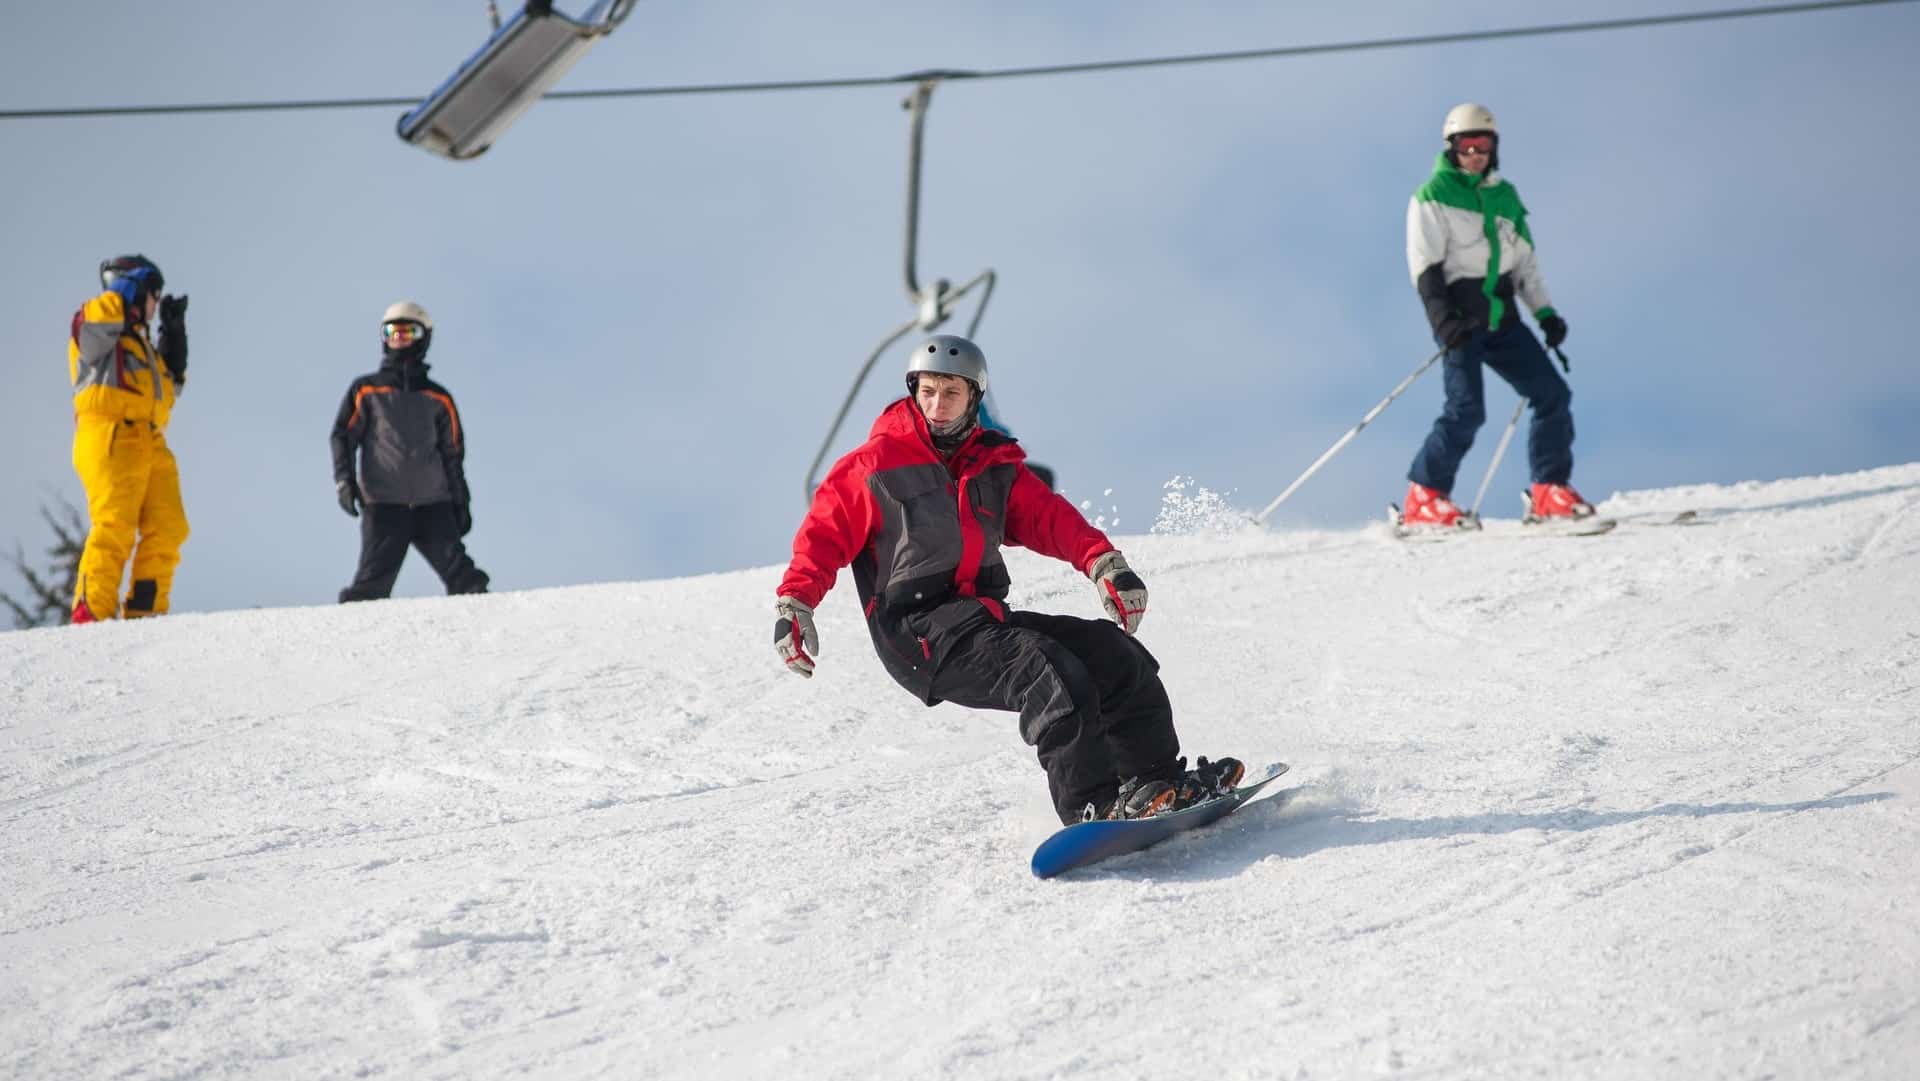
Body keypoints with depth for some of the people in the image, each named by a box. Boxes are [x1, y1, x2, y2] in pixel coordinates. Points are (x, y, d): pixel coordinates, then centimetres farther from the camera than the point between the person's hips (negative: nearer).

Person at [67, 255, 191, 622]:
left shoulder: (140, 343, 31)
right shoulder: (94, 327, 7)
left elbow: (171, 383, 36)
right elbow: (97, 316, -17)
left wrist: (173, 333, 32)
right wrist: (133, 287, -5)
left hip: (150, 444, 8)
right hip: (110, 437, -8)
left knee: (167, 528, -6)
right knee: (114, 528, -19)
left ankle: (144, 610, -5)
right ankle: (90, 613, -22)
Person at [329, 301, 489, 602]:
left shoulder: (438, 398, 18)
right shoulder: (366, 391, 13)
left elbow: (452, 454, 21)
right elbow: (343, 436, 6)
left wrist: (461, 503, 16)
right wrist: (344, 480, -11)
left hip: (433, 505, 2)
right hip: (383, 504, -2)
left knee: (462, 577, -11)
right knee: (373, 581, -14)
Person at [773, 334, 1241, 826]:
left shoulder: (995, 466, 15)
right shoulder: (875, 465, -1)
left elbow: (1048, 516, 5)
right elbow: (825, 532, -2)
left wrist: (1103, 563, -11)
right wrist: (793, 604, -16)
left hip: (985, 616, 7)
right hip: (918, 634, -7)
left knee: (1115, 652, 0)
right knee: (1046, 668, -28)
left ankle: (1157, 780, 10)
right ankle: (1091, 809, -32)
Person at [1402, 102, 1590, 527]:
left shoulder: (1505, 196, 19)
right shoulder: (1432, 197, 0)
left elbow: (1525, 262, 23)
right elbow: (1424, 264, -7)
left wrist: (1545, 312, 11)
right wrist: (1442, 316, -21)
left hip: (1501, 318, 6)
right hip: (1461, 318, -6)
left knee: (1553, 395, -3)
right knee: (1467, 409, -17)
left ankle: (1550, 491, 3)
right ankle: (1424, 499, -8)